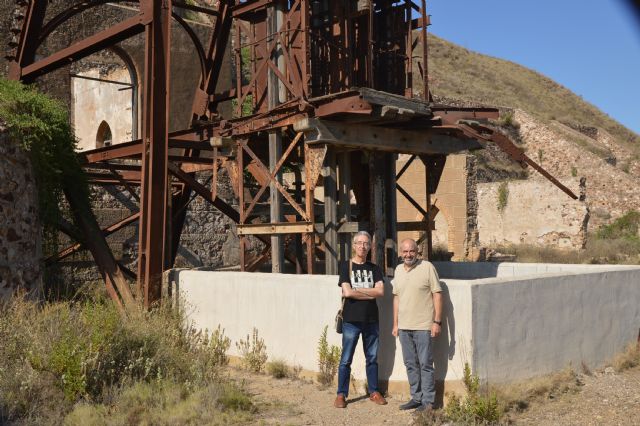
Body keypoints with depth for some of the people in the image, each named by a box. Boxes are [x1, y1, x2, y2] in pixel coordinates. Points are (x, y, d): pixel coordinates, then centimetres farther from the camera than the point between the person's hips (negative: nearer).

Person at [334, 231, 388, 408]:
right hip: (351, 320, -3)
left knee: (372, 359, 11)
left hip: (371, 320, 3)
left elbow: (381, 291, -6)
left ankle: (374, 392, 23)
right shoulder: (346, 266, 0)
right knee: (346, 360, 2)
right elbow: (347, 292, -13)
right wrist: (370, 294, -7)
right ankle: (341, 394, 10)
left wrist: (356, 290, -11)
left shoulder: (374, 269, 9)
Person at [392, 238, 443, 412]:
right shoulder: (398, 270, 10)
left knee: (425, 364, 0)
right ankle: (416, 398, 25)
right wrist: (395, 323, 14)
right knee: (410, 364, 13)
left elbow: (437, 294, -8)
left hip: (423, 326, -6)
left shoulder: (427, 267, -7)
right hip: (404, 326, 6)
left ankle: (428, 401, 9)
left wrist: (437, 321, -12)